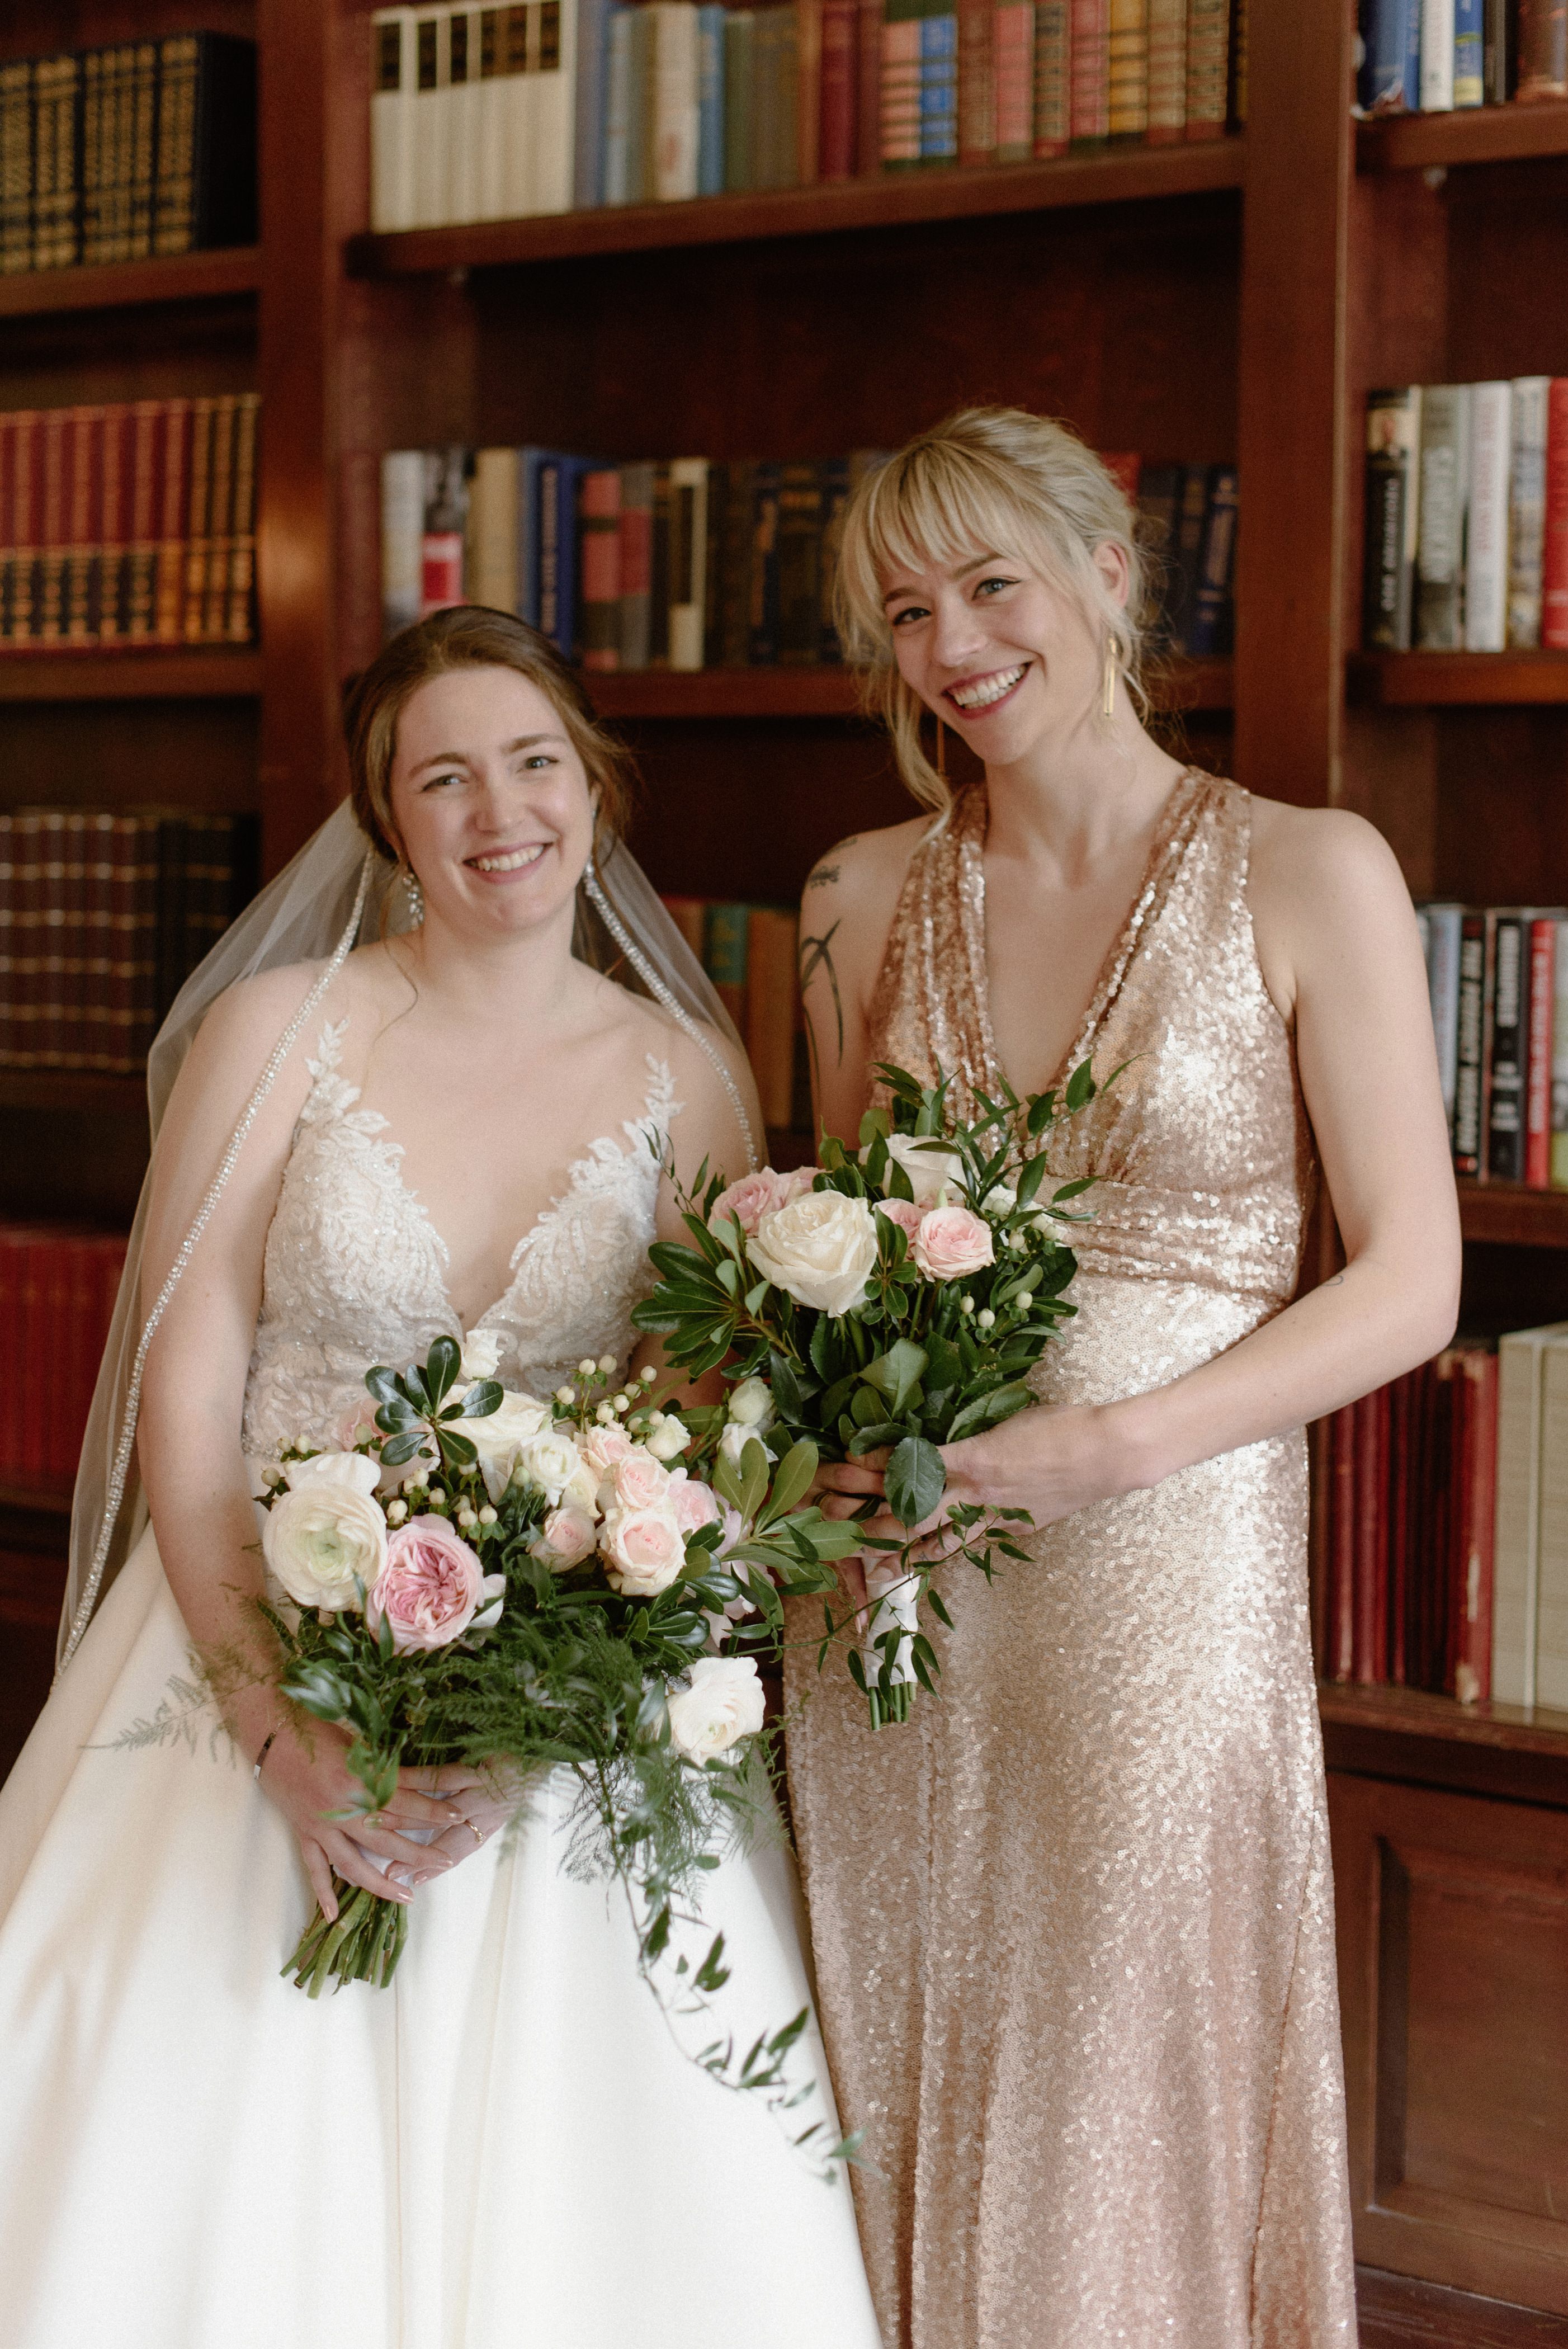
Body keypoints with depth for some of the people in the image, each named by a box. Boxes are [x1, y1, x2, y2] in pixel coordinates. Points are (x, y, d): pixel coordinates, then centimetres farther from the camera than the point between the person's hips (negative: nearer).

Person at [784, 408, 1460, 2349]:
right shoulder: (862, 901, 8)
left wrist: (1107, 1444, -17)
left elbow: (1408, 1282, -6)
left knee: (1123, 2128, 5)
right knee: (898, 2113, 11)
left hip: (1167, 1573, -3)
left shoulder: (1308, 878, -4)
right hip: (891, 1598, 4)